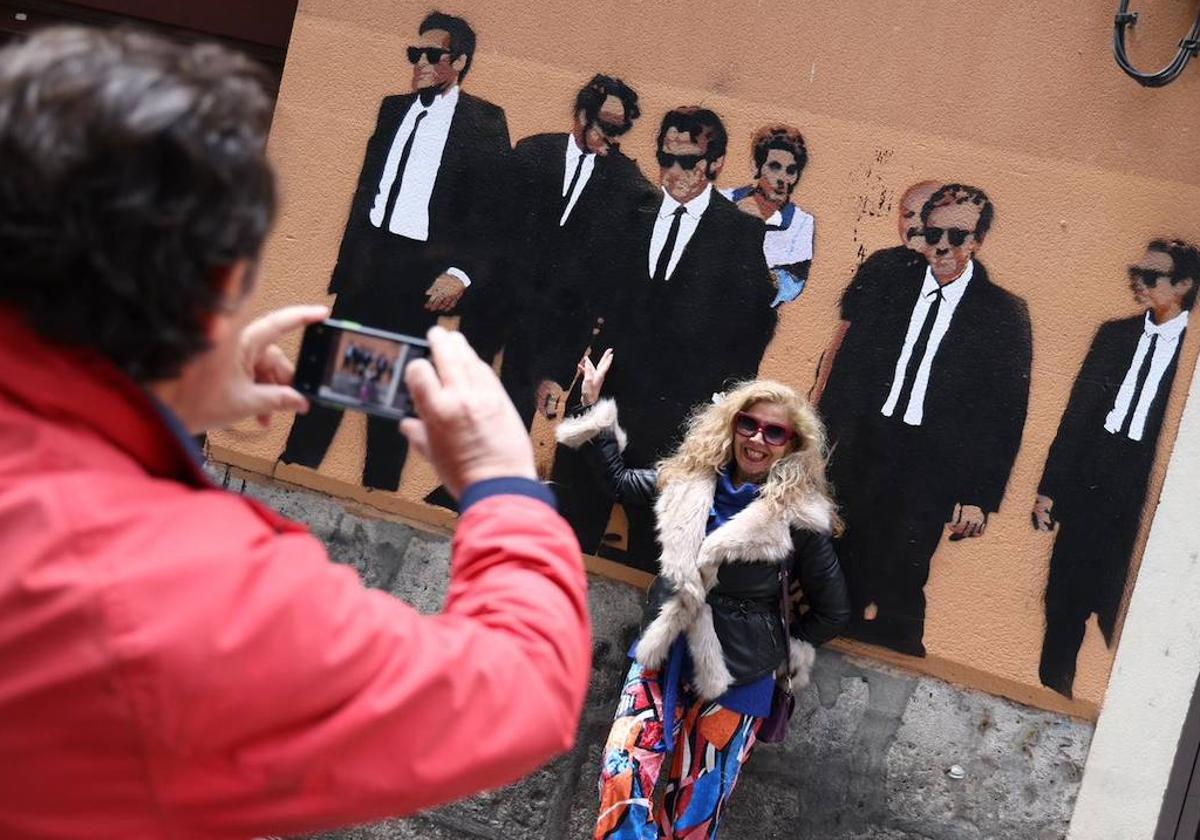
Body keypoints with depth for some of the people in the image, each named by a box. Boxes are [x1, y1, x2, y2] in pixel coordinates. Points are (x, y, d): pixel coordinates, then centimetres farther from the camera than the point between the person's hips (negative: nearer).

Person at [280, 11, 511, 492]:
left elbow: (491, 211, -9)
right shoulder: (393, 109, 13)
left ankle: (379, 490, 10)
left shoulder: (484, 123, -4)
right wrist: (348, 257, 13)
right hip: (366, 261, 5)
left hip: (420, 272, -5)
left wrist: (463, 273, -18)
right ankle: (294, 467, 13)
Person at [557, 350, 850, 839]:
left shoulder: (799, 518, -10)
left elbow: (834, 611, -1)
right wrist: (593, 403, 19)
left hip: (736, 677, -3)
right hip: (665, 657, 3)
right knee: (626, 783, -14)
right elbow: (619, 481, 20)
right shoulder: (691, 481, 2)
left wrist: (782, 650, -1)